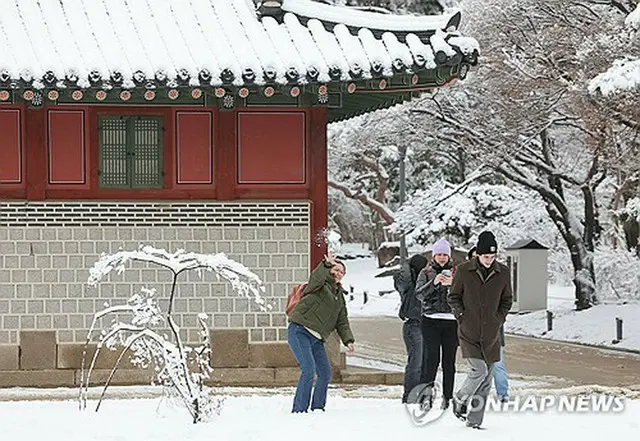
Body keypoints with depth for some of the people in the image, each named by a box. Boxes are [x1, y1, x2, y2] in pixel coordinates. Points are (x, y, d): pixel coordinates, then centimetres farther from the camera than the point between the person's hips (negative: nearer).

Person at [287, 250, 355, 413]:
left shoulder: (340, 296, 22)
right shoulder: (320, 284, -1)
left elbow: (342, 322, 19)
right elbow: (316, 277, -28)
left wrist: (348, 340, 5)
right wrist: (327, 265, -46)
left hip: (316, 339, 8)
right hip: (299, 331, -8)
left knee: (325, 373, 5)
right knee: (309, 370, -19)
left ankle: (317, 408, 19)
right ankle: (299, 410, -14)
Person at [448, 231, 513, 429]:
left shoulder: (503, 272, 1)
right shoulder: (463, 270, -5)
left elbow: (507, 299, 14)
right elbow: (453, 297, 5)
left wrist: (499, 319, 4)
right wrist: (461, 316, -5)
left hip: (491, 334, 3)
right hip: (469, 332, -3)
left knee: (486, 379, 3)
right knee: (479, 370, -16)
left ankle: (474, 420, 12)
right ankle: (459, 400, 11)